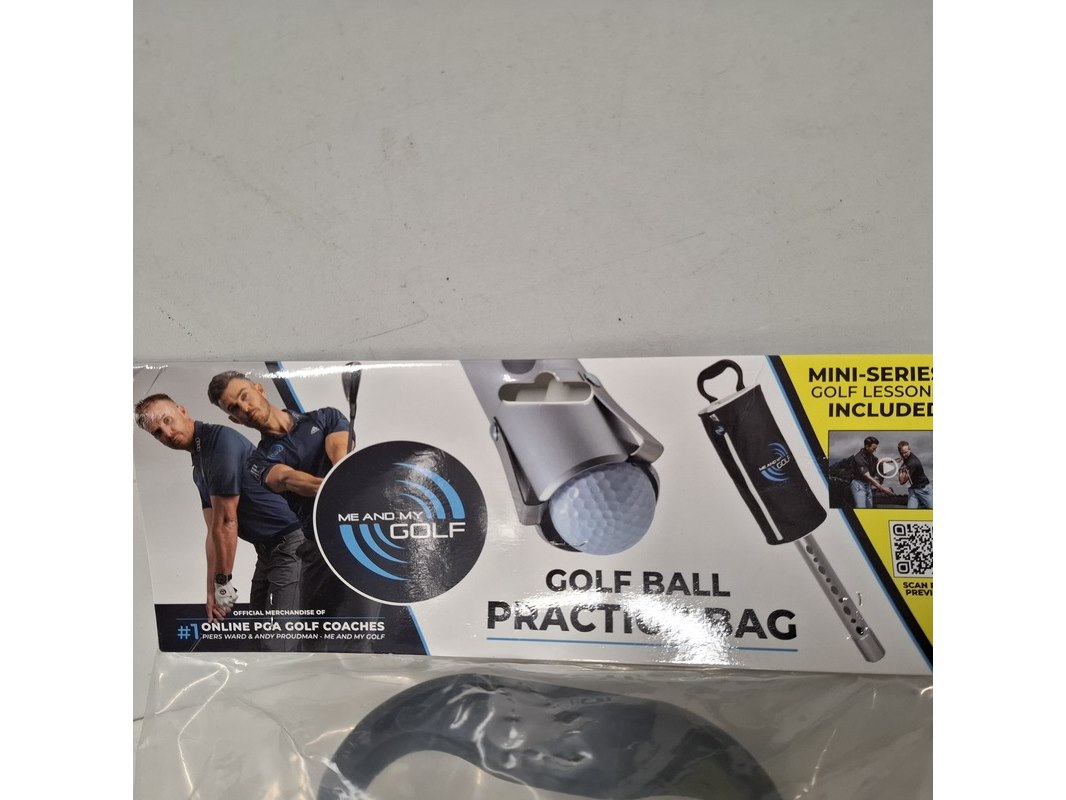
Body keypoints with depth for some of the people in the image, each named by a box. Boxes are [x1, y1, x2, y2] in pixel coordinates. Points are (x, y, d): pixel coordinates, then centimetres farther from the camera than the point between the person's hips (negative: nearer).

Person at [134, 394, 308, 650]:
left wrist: (223, 581, -10)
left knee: (276, 641, -10)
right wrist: (212, 590, 9)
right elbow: (214, 530, 12)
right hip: (267, 549, 10)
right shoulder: (199, 467, 14)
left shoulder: (222, 439, -17)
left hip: (291, 544, -10)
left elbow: (226, 521, -18)